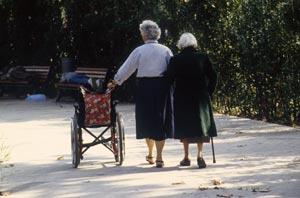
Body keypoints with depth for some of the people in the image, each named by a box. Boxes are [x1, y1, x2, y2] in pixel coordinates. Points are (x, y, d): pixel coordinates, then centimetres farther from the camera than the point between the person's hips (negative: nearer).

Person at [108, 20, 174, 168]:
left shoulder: (139, 51, -4)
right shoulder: (166, 50, 0)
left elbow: (127, 68, 1)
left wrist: (115, 82, 14)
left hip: (145, 86, -1)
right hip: (162, 87, 1)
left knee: (147, 120, 13)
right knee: (160, 121, 4)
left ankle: (150, 154, 26)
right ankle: (159, 157, 0)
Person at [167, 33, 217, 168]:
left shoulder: (175, 60, -6)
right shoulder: (203, 57, -3)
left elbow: (170, 79, -5)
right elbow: (213, 77, -2)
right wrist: (208, 92, 8)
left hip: (182, 98, 0)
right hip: (200, 97, 0)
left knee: (184, 127, 9)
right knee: (200, 125, 5)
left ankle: (186, 157, 12)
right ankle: (200, 154, -11)